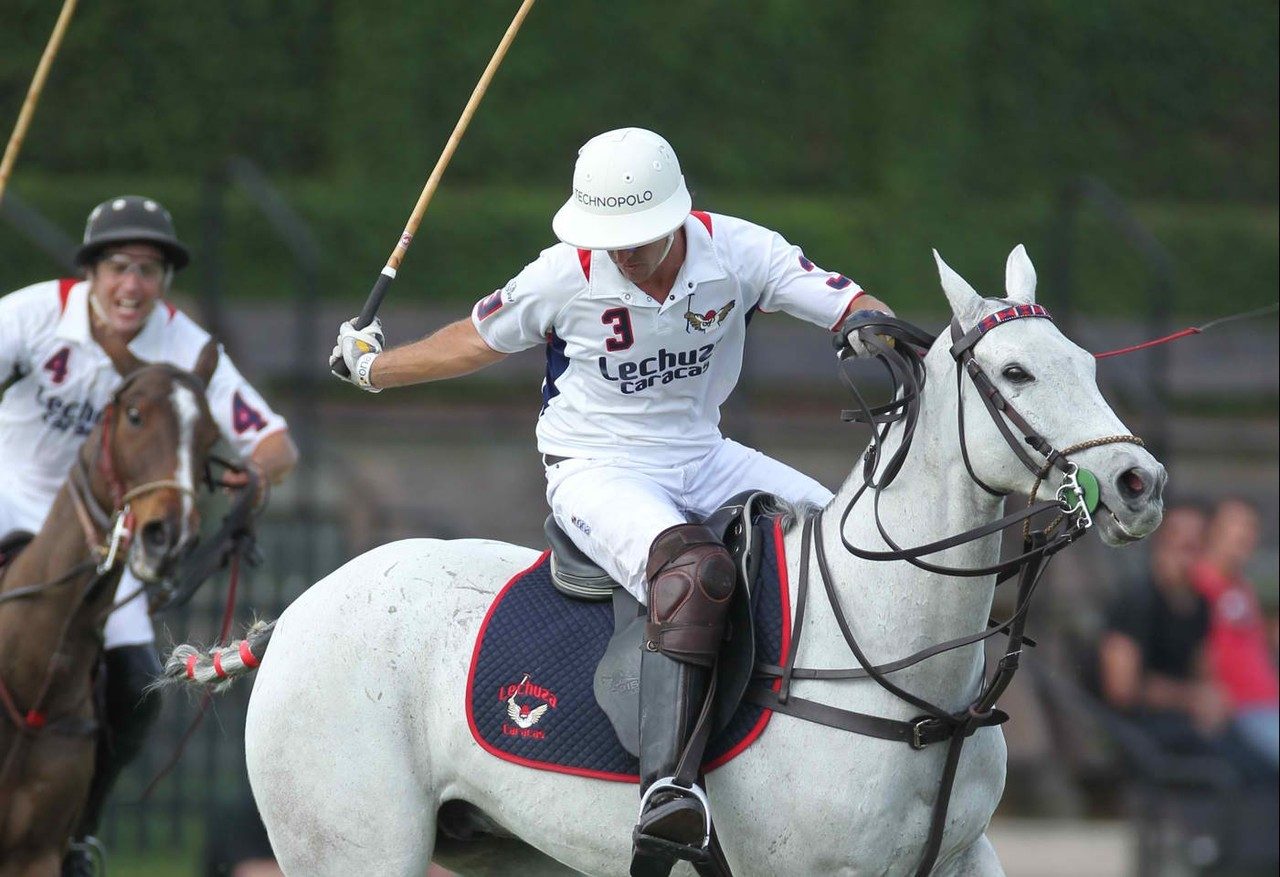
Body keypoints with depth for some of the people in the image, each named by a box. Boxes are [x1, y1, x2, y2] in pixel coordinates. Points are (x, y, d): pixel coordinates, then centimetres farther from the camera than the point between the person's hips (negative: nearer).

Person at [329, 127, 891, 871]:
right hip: (599, 471, -5)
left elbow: (853, 307, -16)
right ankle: (668, 785, -51)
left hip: (704, 461, 5)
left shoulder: (735, 252, -10)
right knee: (696, 570, -37)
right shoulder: (566, 277, -13)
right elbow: (476, 341, 6)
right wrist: (369, 368, 16)